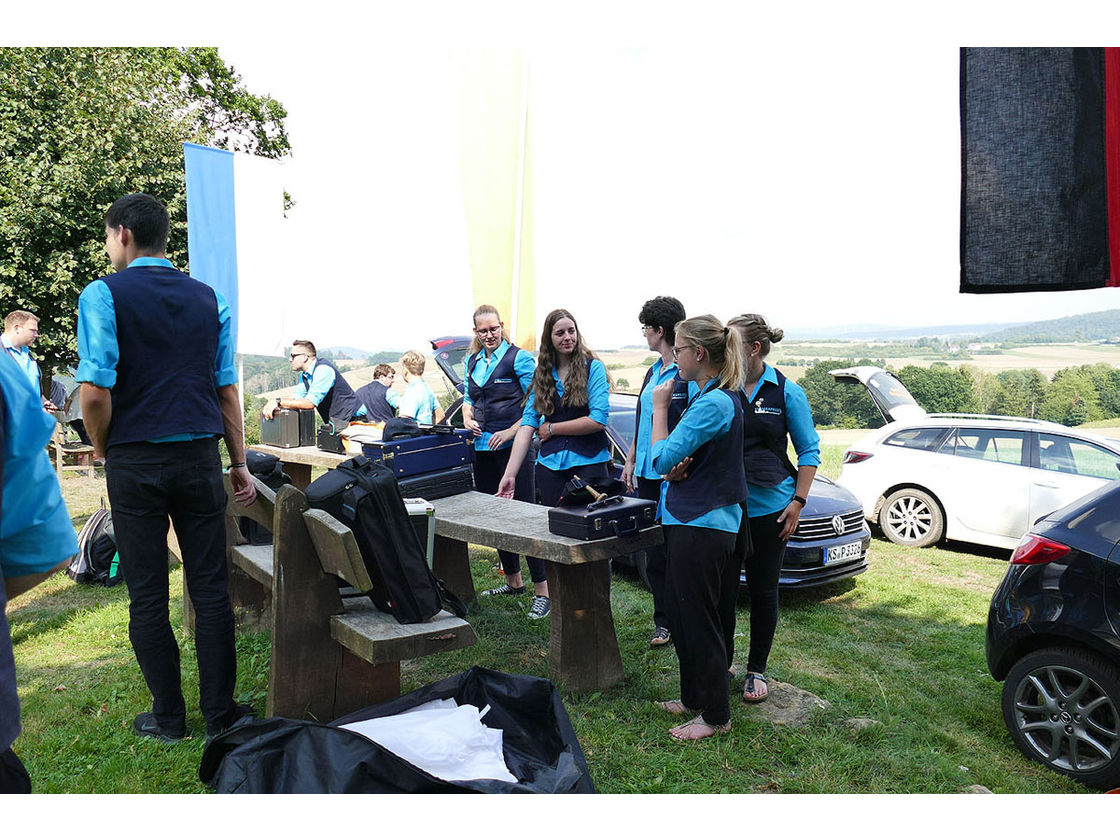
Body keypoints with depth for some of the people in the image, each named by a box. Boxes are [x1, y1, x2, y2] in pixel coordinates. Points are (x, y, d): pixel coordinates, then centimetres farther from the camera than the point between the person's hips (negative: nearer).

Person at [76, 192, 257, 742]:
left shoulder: (103, 295, -5)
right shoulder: (209, 299, 7)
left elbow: (96, 393, -13)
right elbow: (227, 389, 5)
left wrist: (103, 449, 5)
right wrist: (239, 462, 10)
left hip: (134, 462, -3)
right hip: (200, 456, 3)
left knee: (147, 595, 8)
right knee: (210, 588, 8)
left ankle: (168, 717, 18)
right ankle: (219, 712, 16)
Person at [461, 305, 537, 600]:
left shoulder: (519, 358, -6)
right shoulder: (473, 360, 14)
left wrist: (511, 431, -18)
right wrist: (467, 418, 5)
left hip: (512, 446, -7)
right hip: (482, 447, 7)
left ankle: (544, 589, 0)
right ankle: (513, 582, 26)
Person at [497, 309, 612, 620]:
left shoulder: (593, 367, -4)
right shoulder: (542, 374, 8)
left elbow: (598, 419, -14)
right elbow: (528, 423, 1)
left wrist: (552, 428, -5)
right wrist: (510, 473, -7)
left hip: (589, 462, -4)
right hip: (550, 463, 4)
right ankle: (542, 593, 24)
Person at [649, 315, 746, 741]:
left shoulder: (713, 403, -20)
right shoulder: (719, 396, 13)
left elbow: (663, 458, -21)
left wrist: (660, 406, -10)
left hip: (700, 528, -10)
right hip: (696, 520, 10)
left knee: (700, 621, 2)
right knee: (684, 615, 20)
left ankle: (715, 715, 16)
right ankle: (695, 698, 34)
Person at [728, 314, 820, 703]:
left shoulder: (787, 392, -3)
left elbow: (809, 451, 2)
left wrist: (798, 501, -6)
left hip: (768, 507, -2)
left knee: (763, 589, 9)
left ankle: (757, 670, 25)